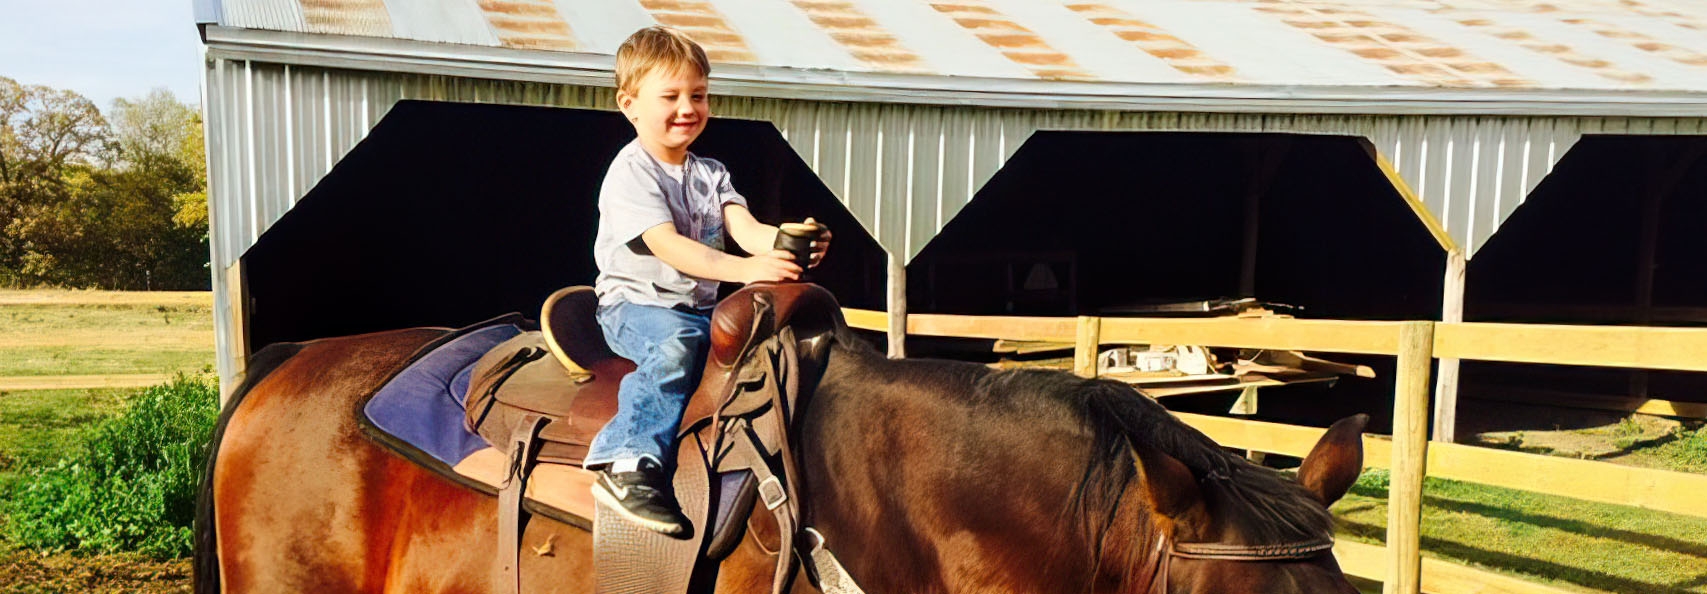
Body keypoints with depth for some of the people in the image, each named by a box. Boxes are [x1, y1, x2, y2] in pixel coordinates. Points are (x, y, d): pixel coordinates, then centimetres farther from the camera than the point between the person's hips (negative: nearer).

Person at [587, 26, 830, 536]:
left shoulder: (711, 174, 13)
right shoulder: (630, 173, -9)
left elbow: (745, 228, -3)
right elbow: (667, 246, -24)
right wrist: (745, 269, -38)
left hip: (701, 307, 6)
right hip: (634, 305, -6)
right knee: (674, 343, -37)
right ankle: (629, 468, -38)